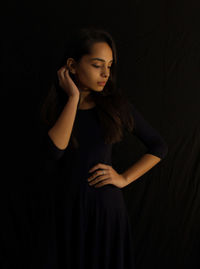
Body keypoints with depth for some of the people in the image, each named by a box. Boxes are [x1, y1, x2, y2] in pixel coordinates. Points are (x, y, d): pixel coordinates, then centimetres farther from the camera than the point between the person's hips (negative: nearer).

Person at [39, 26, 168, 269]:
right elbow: (53, 152, -22)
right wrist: (74, 98, -19)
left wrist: (124, 179, -8)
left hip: (106, 203, 0)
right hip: (67, 204, 1)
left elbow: (158, 146, 2)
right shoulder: (55, 105, -3)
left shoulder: (116, 103, -5)